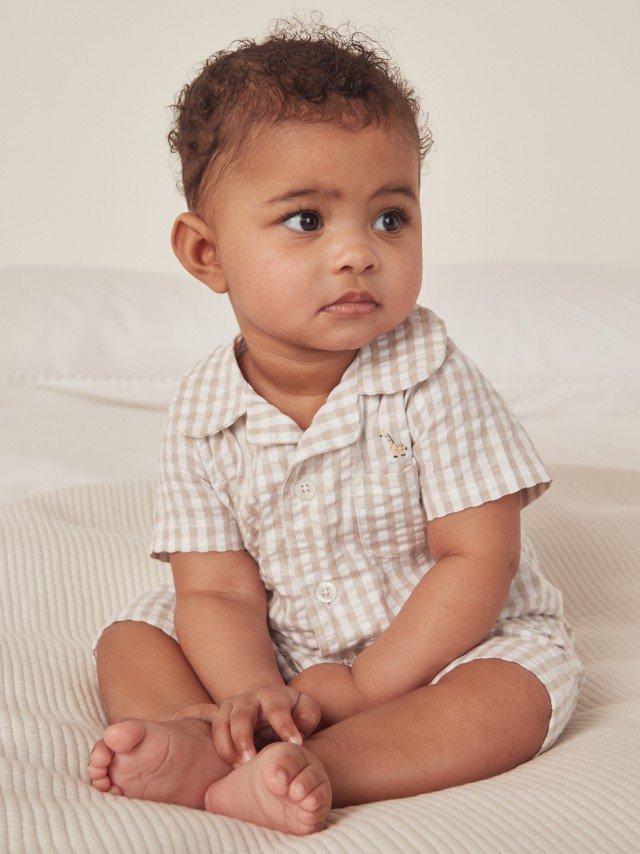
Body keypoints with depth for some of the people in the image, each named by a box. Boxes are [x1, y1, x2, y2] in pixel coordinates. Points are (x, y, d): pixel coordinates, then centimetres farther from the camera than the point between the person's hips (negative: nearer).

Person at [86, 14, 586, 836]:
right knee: (129, 640, -6)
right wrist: (250, 696, -32)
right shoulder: (203, 410, -11)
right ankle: (198, 741, -34)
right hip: (271, 654, 3)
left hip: (439, 640, -3)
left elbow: (479, 561, -19)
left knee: (516, 693, -30)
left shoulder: (431, 380, -19)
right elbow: (218, 588, -11)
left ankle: (280, 772, -42)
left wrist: (363, 685, -23)